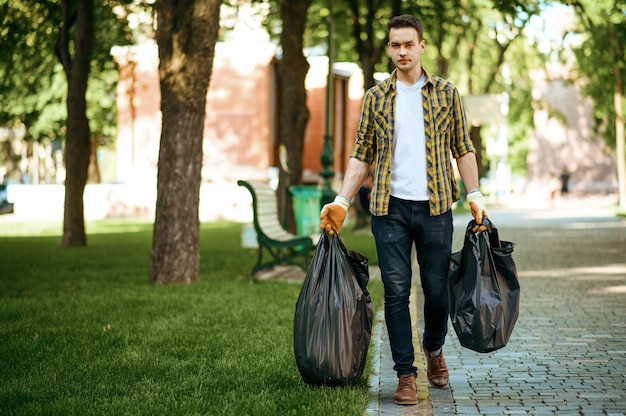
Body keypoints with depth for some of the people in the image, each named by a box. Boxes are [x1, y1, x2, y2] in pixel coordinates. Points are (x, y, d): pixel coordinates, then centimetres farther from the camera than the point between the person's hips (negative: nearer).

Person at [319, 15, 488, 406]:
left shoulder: (446, 93, 7)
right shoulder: (375, 97, 9)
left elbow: (463, 148, 8)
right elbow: (362, 155, 9)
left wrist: (475, 194, -2)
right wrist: (342, 202, 1)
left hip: (435, 205, 0)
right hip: (390, 207, 0)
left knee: (437, 288, 4)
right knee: (396, 291, -1)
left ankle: (434, 349, 33)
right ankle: (406, 374, 7)